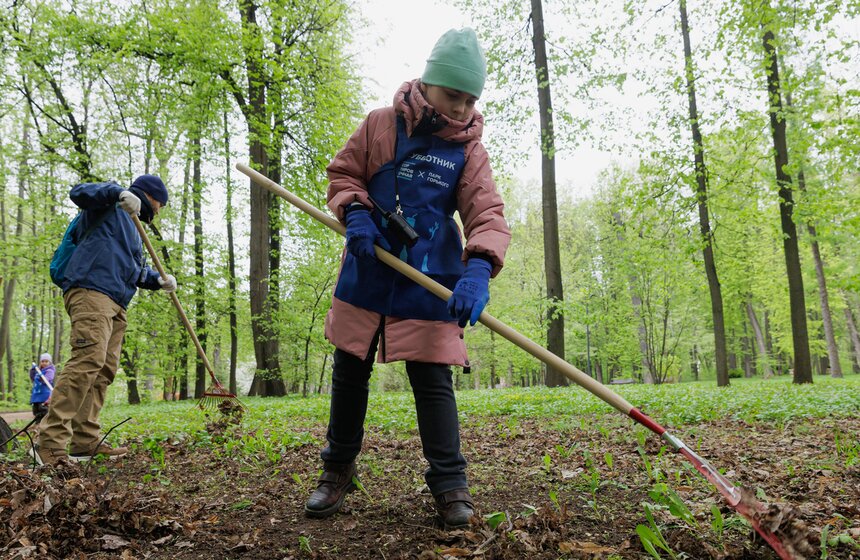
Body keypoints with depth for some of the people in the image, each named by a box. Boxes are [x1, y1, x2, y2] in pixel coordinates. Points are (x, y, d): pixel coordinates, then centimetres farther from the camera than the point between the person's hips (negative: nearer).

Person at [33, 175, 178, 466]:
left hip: (115, 305, 10)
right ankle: (50, 444, -26)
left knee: (104, 371, 4)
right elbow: (79, 192, -9)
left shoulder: (132, 228, 34)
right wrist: (118, 192, -22)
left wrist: (158, 280, 12)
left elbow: (138, 272, 32)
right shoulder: (112, 205, 10)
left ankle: (85, 442, 5)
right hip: (91, 291, -10)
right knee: (88, 360, -23)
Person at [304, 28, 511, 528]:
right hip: (367, 271, 2)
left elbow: (488, 214, -11)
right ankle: (338, 470, 29)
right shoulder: (381, 124, 1)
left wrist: (480, 266, -31)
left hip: (429, 282, -1)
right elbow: (343, 173, 10)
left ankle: (450, 482, 13)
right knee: (349, 372, 11)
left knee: (433, 379, -1)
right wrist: (354, 210, -12)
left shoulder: (469, 150, -1)